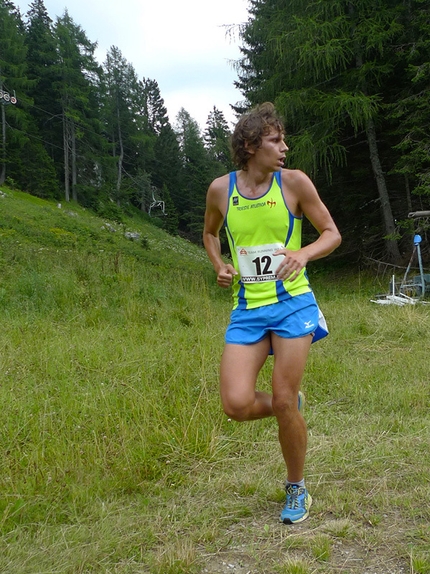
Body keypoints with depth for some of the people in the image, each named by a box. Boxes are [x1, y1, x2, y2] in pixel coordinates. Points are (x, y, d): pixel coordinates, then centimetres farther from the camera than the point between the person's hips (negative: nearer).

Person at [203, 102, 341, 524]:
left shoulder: (294, 182, -3)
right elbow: (209, 233, 21)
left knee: (283, 402, -1)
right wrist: (219, 266, 1)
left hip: (292, 303, -2)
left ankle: (297, 489, 25)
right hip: (247, 308, 2)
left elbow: (332, 233, 3)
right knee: (236, 406, -10)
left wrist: (304, 253, -18)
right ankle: (289, 405, 27)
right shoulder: (221, 189, 2)